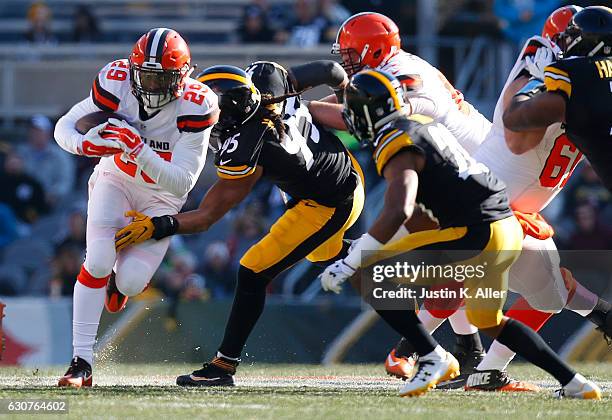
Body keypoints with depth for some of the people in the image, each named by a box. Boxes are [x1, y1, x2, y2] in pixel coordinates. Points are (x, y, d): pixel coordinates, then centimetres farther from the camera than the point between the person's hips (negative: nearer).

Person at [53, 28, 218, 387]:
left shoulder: (196, 106, -28)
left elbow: (182, 183, -29)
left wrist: (138, 149, -42)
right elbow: (64, 127, -14)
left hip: (162, 196, -1)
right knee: (98, 261, -21)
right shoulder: (117, 83, -22)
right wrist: (84, 144, -38)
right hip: (116, 180, 1)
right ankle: (82, 362, -15)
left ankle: (122, 278, 25)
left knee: (130, 281, -16)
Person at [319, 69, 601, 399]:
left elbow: (398, 212, -28)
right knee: (489, 321, 30)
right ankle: (573, 383, 26)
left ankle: (432, 358, -7)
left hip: (475, 235, -9)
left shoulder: (395, 147, -12)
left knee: (370, 277, -8)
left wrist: (349, 264, -25)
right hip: (507, 230, 9)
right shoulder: (424, 125, 16)